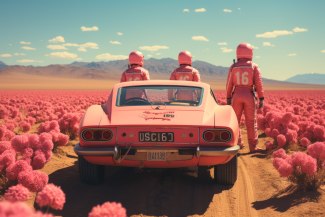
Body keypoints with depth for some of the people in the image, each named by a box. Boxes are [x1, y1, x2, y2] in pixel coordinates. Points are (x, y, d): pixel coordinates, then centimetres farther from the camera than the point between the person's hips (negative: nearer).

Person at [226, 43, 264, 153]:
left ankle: (237, 143, 13)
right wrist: (261, 98, -3)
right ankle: (253, 146, 4)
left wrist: (228, 98, 11)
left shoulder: (233, 67, 1)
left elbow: (229, 84, 3)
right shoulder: (254, 66, -3)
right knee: (251, 122, 4)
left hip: (237, 96, 1)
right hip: (249, 96, -1)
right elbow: (259, 84, -7)